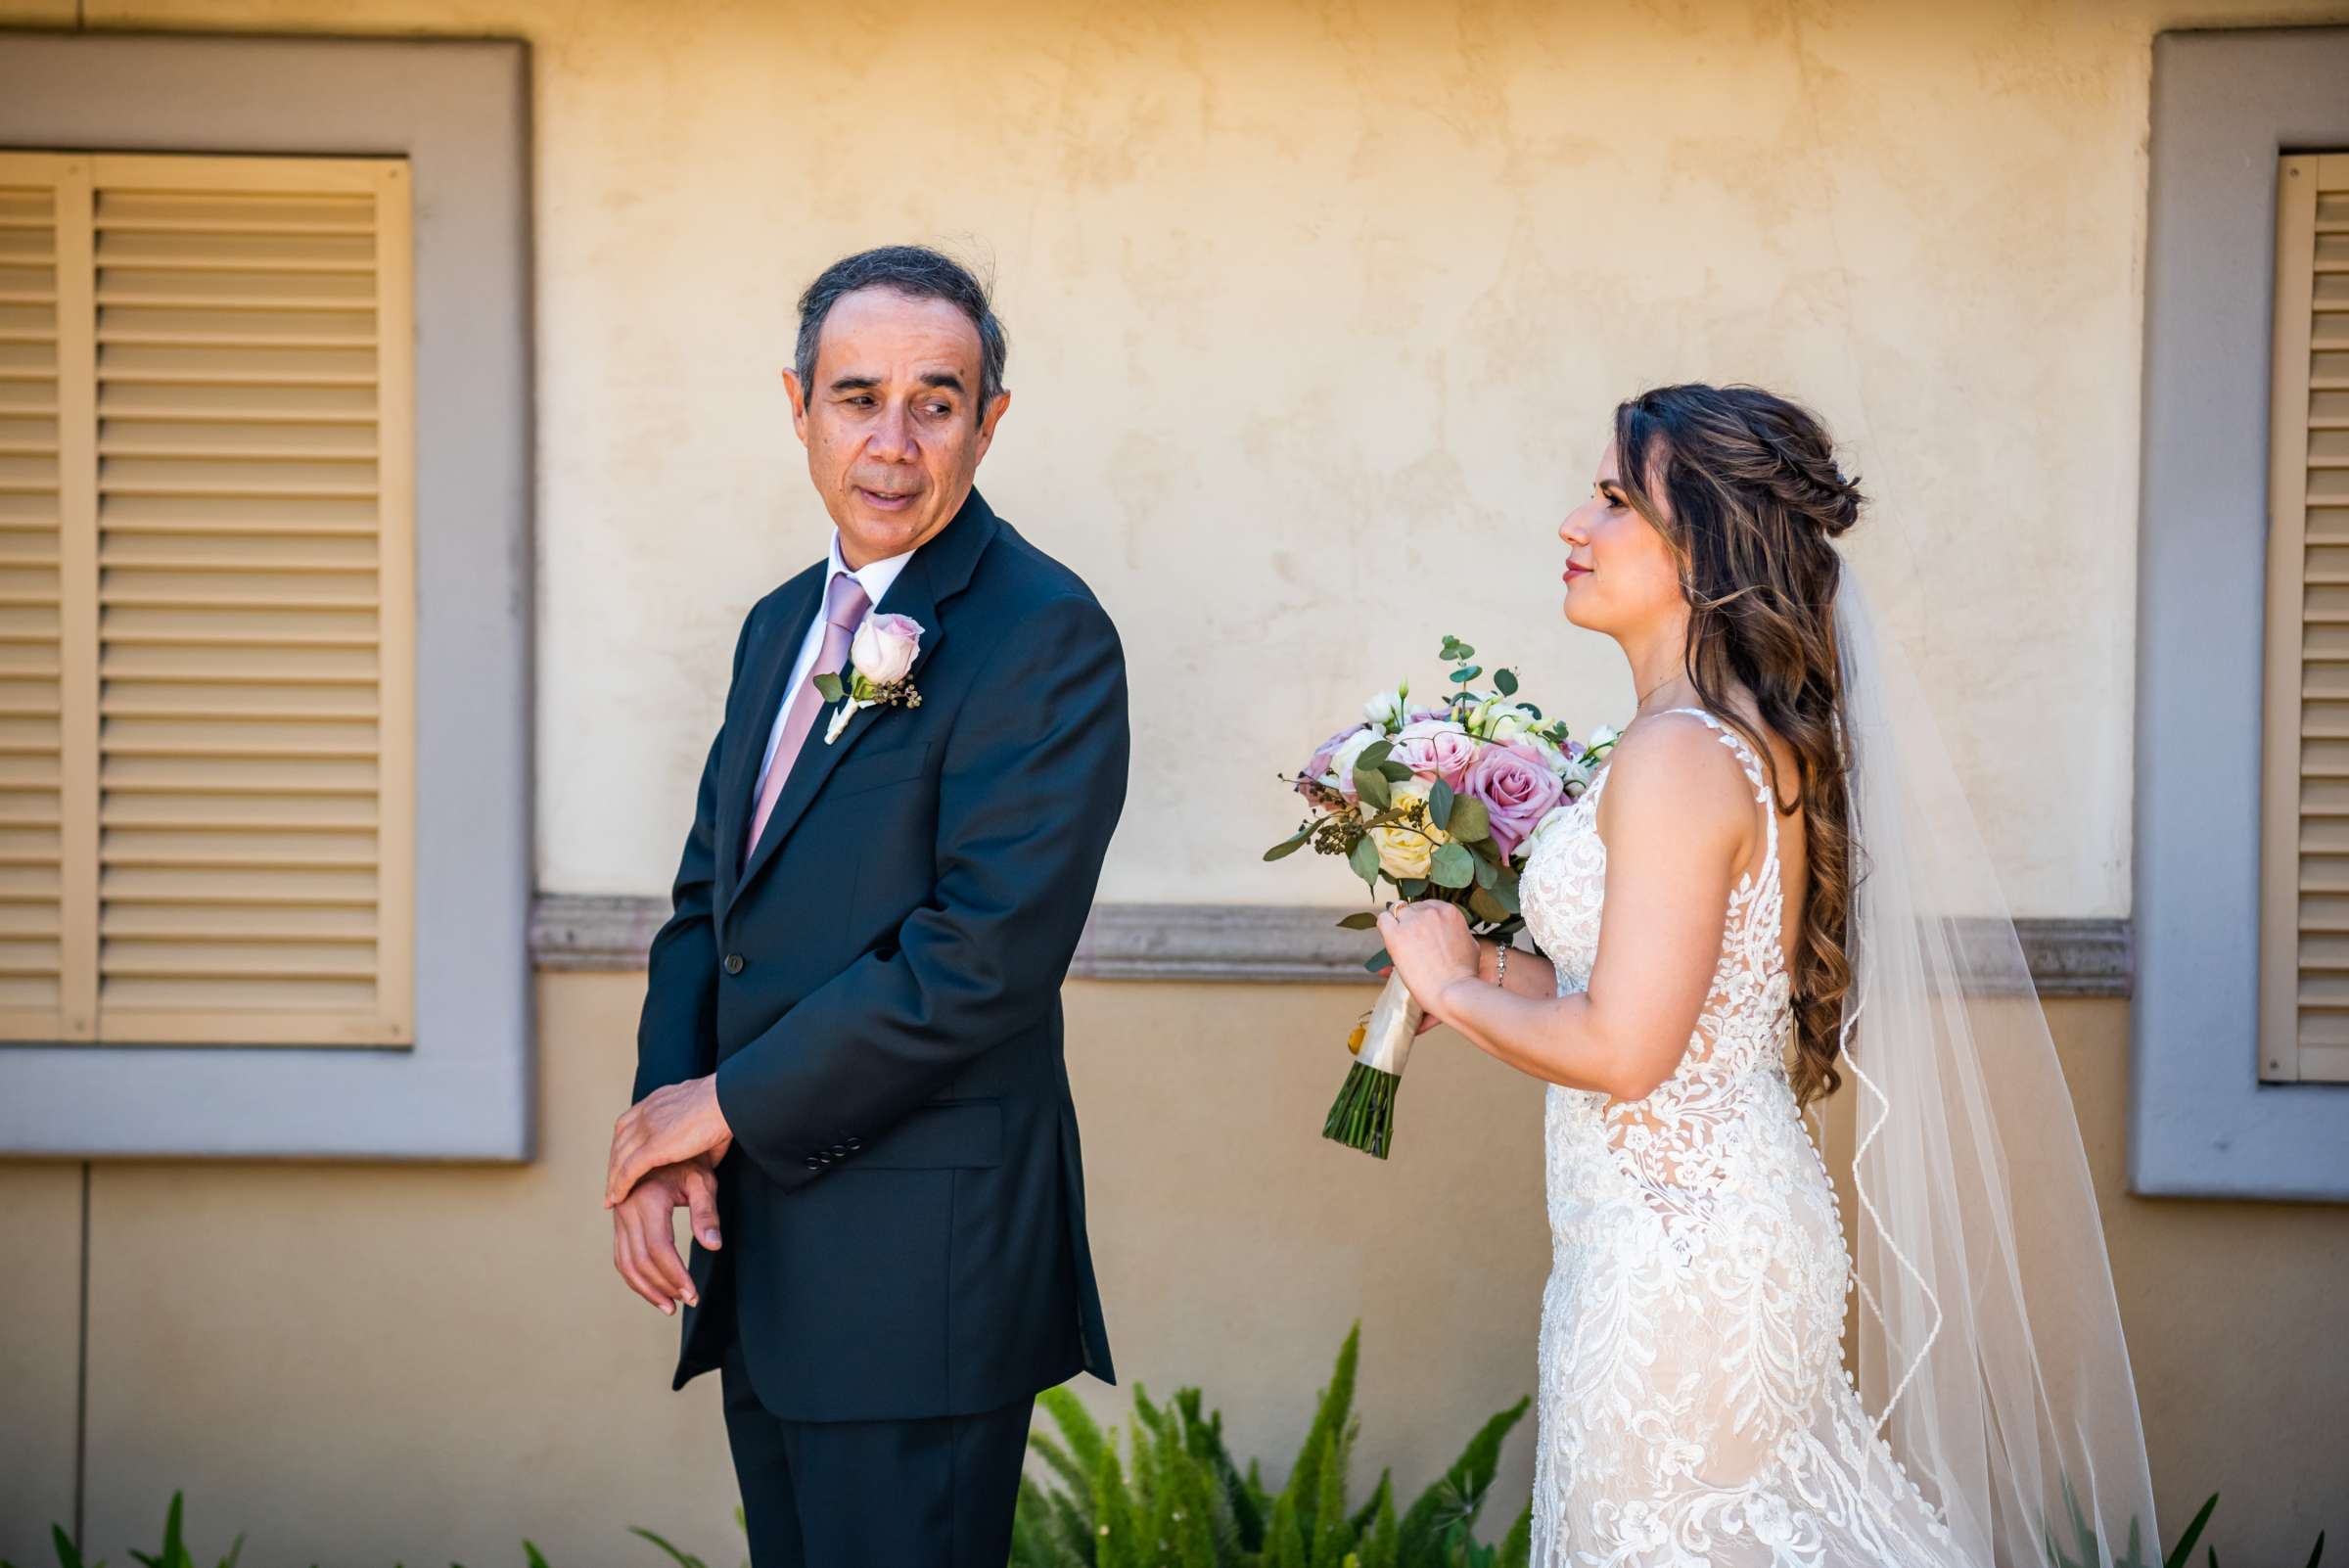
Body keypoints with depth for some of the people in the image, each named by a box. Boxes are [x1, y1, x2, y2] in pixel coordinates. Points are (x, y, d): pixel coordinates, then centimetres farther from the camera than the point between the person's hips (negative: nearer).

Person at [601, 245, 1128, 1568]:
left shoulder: (1046, 635, -12)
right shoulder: (783, 627, 15)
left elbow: (983, 955, -20)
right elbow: (709, 899, 15)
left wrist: (730, 1105, -13)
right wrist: (664, 1123, -3)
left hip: (923, 1260, -8)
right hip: (760, 1248, 8)